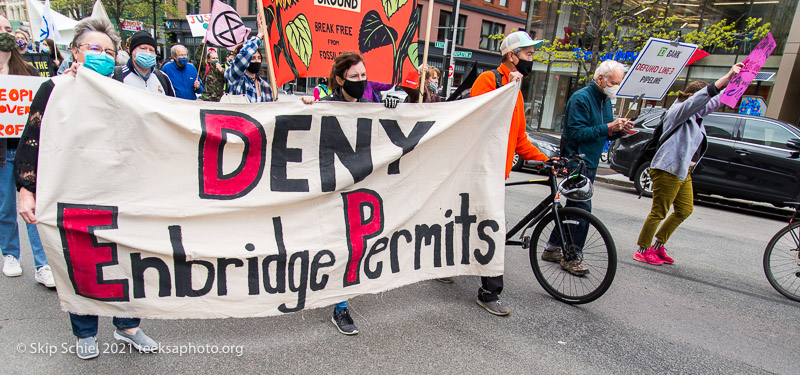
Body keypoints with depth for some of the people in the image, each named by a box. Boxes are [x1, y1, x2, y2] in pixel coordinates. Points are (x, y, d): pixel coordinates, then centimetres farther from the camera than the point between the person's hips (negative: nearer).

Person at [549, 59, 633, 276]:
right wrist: (608, 128, -21)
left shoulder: (606, 100, 14)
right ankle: (572, 258, 0)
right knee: (582, 209, -10)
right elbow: (576, 132, -20)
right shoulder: (581, 98, -13)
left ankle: (552, 248, 22)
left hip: (590, 162, 9)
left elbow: (605, 135, 20)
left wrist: (619, 131, -1)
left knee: (574, 207, 12)